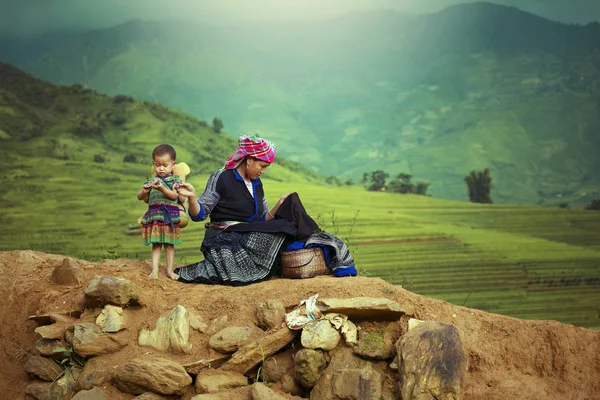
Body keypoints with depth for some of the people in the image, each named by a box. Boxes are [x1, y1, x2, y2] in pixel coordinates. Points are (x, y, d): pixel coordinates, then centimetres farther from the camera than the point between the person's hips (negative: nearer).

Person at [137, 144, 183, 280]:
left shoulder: (175, 180, 1)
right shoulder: (151, 181, 7)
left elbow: (174, 195, -14)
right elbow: (140, 197, 7)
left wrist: (163, 188, -29)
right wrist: (144, 191, -15)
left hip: (170, 216, -1)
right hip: (154, 215, 1)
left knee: (169, 244, 5)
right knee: (156, 244, 2)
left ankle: (169, 269, 11)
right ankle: (154, 270, 1)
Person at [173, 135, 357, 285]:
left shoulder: (256, 184, 17)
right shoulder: (221, 179, -5)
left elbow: (263, 220, 17)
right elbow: (198, 214, -9)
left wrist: (279, 206, 0)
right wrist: (192, 197, -30)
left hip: (251, 238, 7)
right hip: (226, 240, -7)